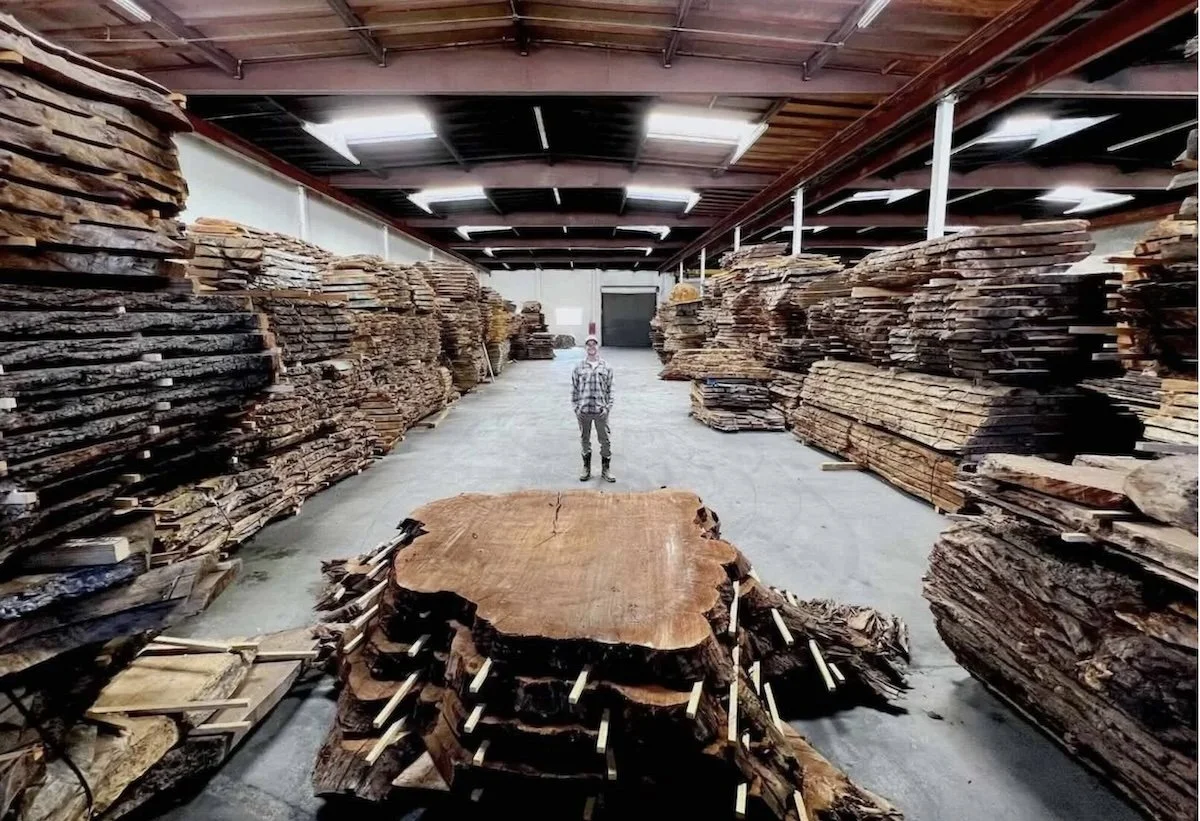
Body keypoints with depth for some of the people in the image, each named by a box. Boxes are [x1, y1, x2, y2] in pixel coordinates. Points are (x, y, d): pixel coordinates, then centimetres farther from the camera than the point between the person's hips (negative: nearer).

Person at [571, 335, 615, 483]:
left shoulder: (606, 367, 2)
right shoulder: (579, 367, 2)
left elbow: (610, 389, 4)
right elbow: (574, 389, 5)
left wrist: (607, 407, -3)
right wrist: (576, 407, -1)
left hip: (601, 411, 0)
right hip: (583, 411, 1)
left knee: (605, 441, 6)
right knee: (585, 440, 11)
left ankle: (606, 469, 20)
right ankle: (586, 469, 26)